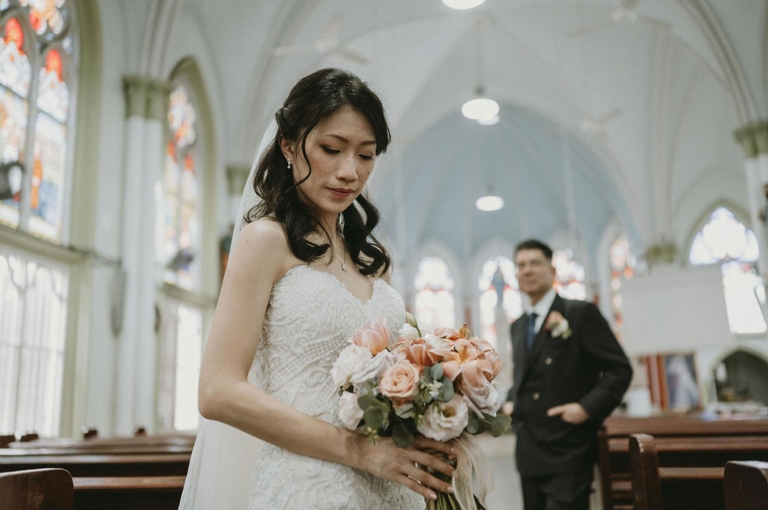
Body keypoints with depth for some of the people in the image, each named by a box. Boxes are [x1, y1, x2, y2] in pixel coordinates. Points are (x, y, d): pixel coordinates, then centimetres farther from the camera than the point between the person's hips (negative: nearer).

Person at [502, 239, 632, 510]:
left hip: (567, 453, -6)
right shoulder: (518, 326, 14)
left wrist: (587, 407, -18)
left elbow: (619, 369, -8)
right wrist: (510, 402, 7)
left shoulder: (581, 313, -6)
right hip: (529, 453, 7)